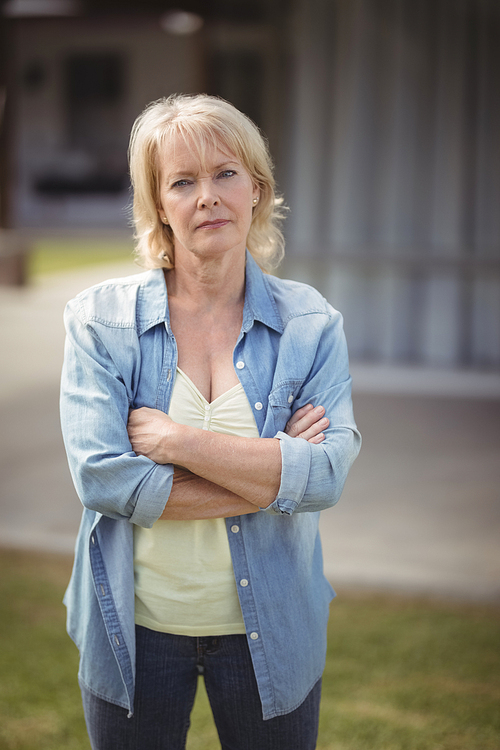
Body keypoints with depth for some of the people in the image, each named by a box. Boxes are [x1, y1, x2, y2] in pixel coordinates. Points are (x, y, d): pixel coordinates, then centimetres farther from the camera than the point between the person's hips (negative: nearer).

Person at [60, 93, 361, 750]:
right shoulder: (99, 319, -7)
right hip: (135, 628, 0)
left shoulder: (312, 325, -4)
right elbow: (100, 477, -17)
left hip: (270, 632, 1)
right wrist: (271, 474, -17)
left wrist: (176, 441, -21)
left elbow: (327, 475, -15)